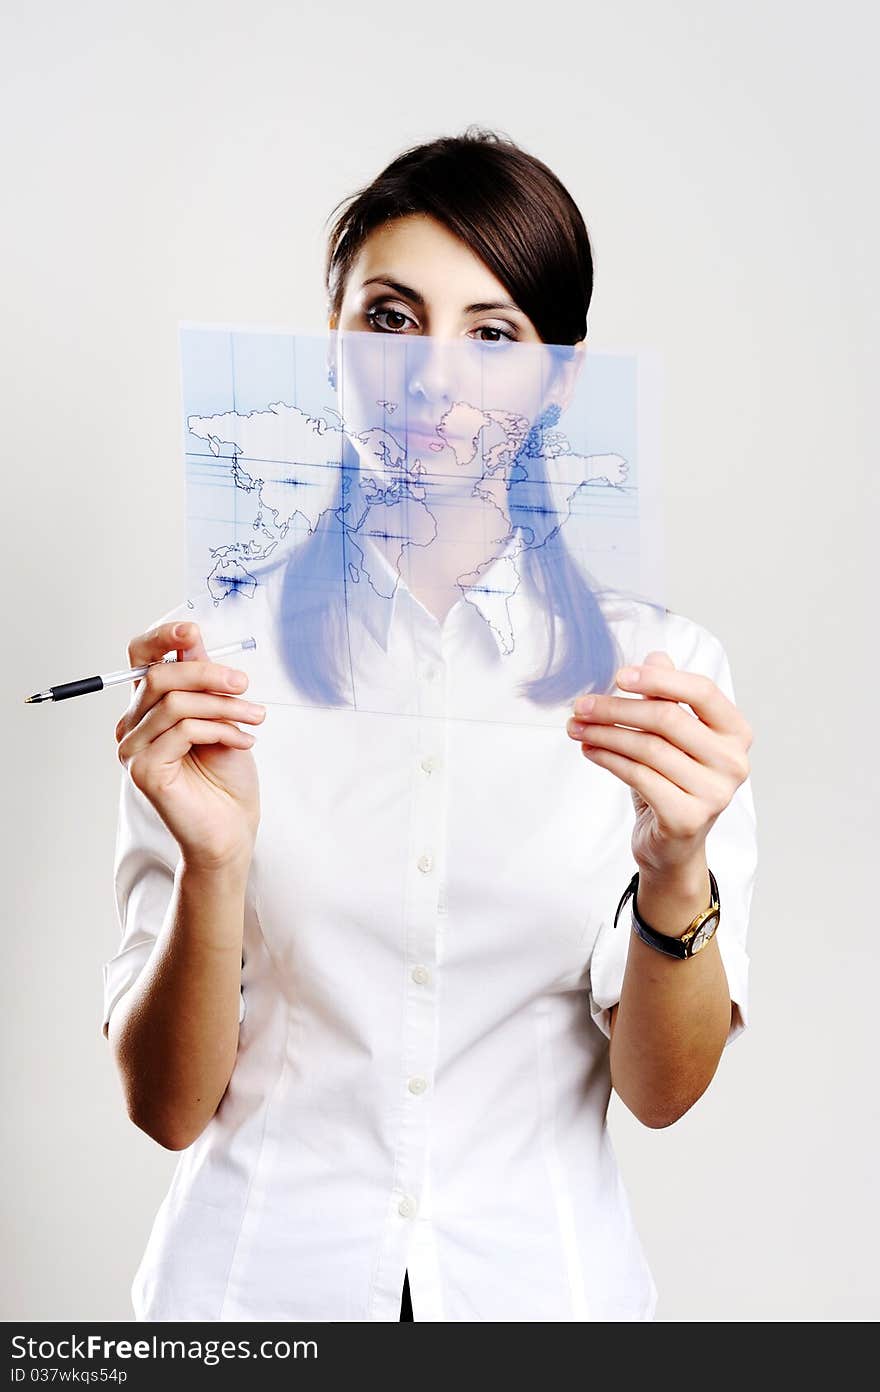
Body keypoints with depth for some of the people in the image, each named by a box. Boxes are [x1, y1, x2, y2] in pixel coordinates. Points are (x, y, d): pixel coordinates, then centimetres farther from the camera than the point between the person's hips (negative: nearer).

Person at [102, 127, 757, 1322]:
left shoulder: (657, 667, -7)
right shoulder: (218, 655, -9)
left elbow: (663, 1089, -10)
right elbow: (168, 1108, -10)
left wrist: (676, 869, -28)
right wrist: (214, 867, -27)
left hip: (542, 1273, 1)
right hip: (259, 1272, 0)